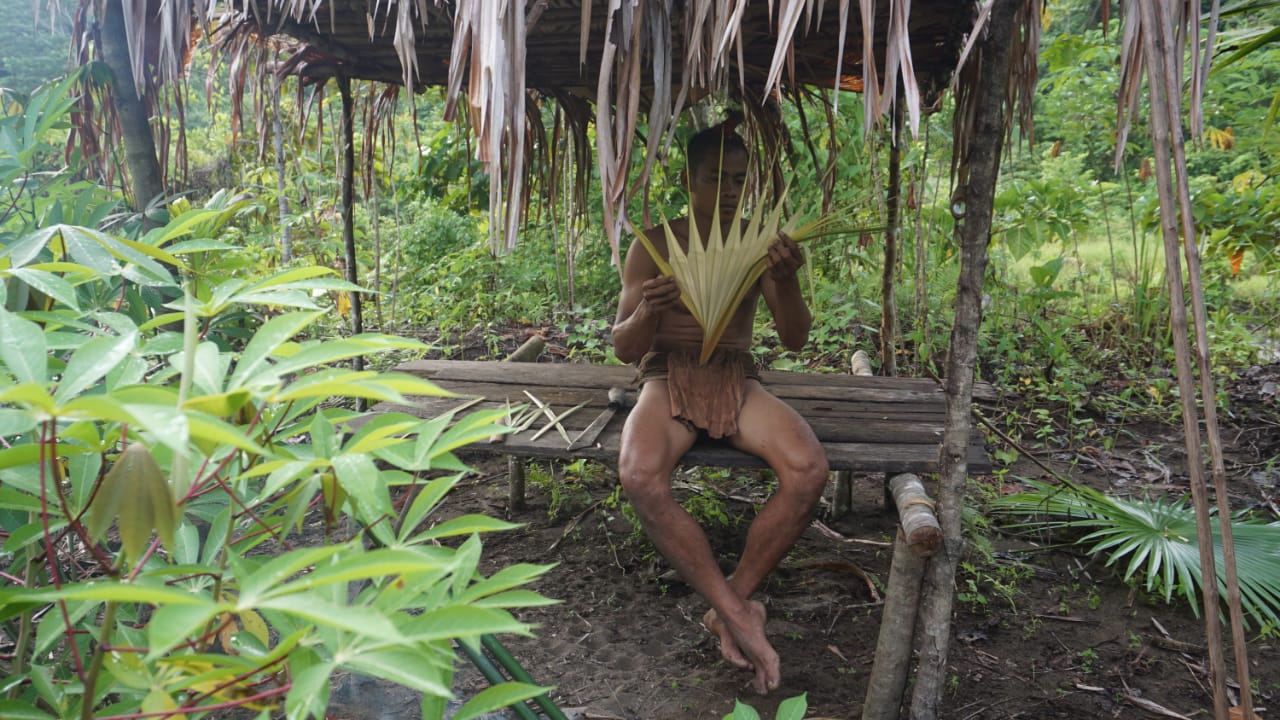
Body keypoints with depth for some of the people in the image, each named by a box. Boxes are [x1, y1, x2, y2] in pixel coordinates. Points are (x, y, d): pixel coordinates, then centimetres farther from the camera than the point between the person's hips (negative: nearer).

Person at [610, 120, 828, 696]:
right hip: (667, 379, -1)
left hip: (737, 382, 2)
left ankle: (729, 605, -11)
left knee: (809, 470, -28)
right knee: (639, 477, -34)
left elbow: (795, 339, 1)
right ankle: (740, 614, -21)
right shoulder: (654, 245, 2)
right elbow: (623, 348, -1)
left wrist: (788, 281, -21)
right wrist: (647, 313, -25)